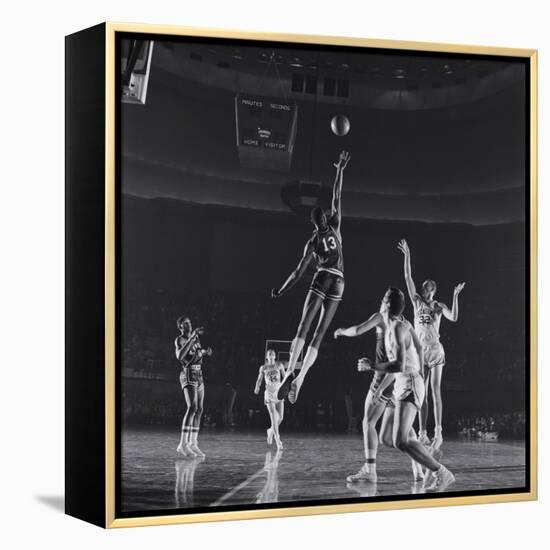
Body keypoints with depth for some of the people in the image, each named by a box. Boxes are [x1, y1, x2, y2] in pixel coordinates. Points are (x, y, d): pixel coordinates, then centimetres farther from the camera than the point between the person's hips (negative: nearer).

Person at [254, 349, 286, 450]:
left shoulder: (279, 365, 7)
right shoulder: (263, 368, 6)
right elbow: (259, 379, 12)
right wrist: (257, 387, -7)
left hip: (279, 392, 2)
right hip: (269, 394, -2)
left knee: (280, 418, -2)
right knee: (274, 418, -12)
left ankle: (271, 431, 29)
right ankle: (278, 442, -11)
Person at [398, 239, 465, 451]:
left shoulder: (439, 306, 3)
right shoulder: (417, 302, 7)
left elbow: (453, 317, -14)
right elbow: (408, 278, 2)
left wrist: (455, 296, -19)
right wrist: (407, 256, -4)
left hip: (435, 350, -3)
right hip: (420, 352, 3)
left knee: (435, 391, -7)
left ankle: (438, 433, -8)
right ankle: (423, 433, 6)